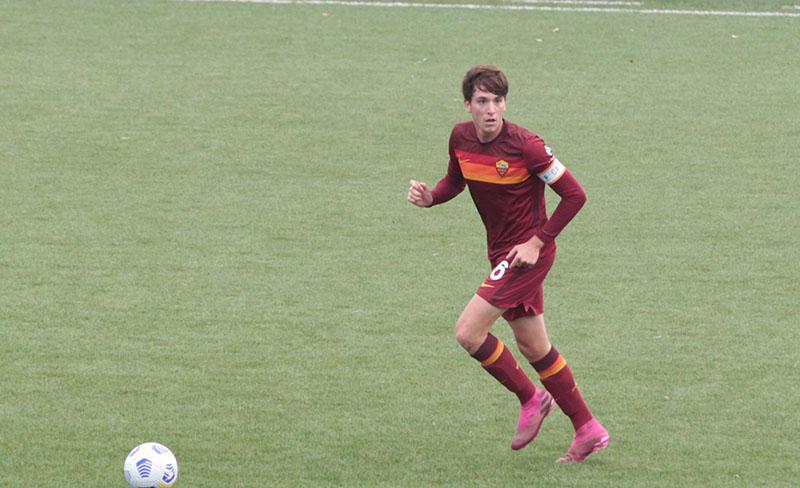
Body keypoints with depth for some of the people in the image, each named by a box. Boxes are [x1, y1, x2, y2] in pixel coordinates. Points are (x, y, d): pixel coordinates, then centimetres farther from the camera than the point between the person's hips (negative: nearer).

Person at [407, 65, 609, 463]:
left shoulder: (525, 145, -20)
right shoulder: (461, 137, -1)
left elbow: (574, 195, -15)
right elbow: (455, 180, 19)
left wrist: (537, 241, -17)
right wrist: (430, 197, -4)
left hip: (526, 251, -8)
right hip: (501, 250, 8)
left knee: (468, 332, -14)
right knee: (533, 347, 14)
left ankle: (531, 399, 6)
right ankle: (588, 430, 24)